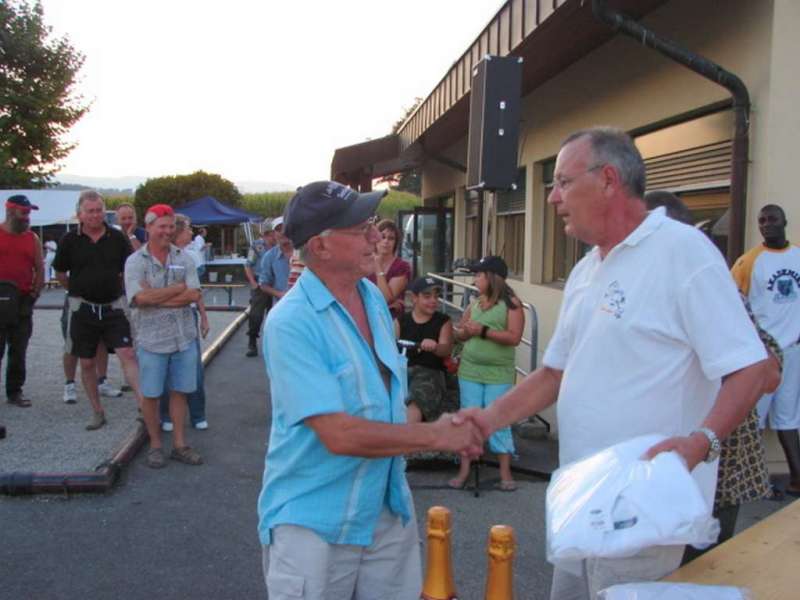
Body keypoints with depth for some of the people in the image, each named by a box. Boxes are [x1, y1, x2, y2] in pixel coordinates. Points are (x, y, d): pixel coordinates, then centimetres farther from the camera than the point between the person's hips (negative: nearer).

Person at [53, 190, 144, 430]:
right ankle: (97, 412, 22)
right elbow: (60, 273, 10)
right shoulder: (70, 240, -3)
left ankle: (145, 404, -18)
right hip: (83, 309, 1)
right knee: (87, 363, 9)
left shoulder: (117, 237, -2)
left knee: (128, 355, -13)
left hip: (113, 308, -1)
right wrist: (78, 290, 13)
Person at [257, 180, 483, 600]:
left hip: (388, 512, 7)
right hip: (314, 524, -6)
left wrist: (435, 428, 0)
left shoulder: (373, 297, 3)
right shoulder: (291, 322, -21)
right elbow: (340, 435, -26)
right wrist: (437, 436, -18)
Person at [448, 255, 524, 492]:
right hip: (470, 371, 5)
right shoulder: (474, 304, 11)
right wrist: (466, 331, -6)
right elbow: (459, 334, 17)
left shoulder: (511, 304, -5)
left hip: (498, 374, -5)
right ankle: (464, 471, 15)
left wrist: (483, 331, -17)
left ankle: (505, 473, 11)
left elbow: (514, 337, -14)